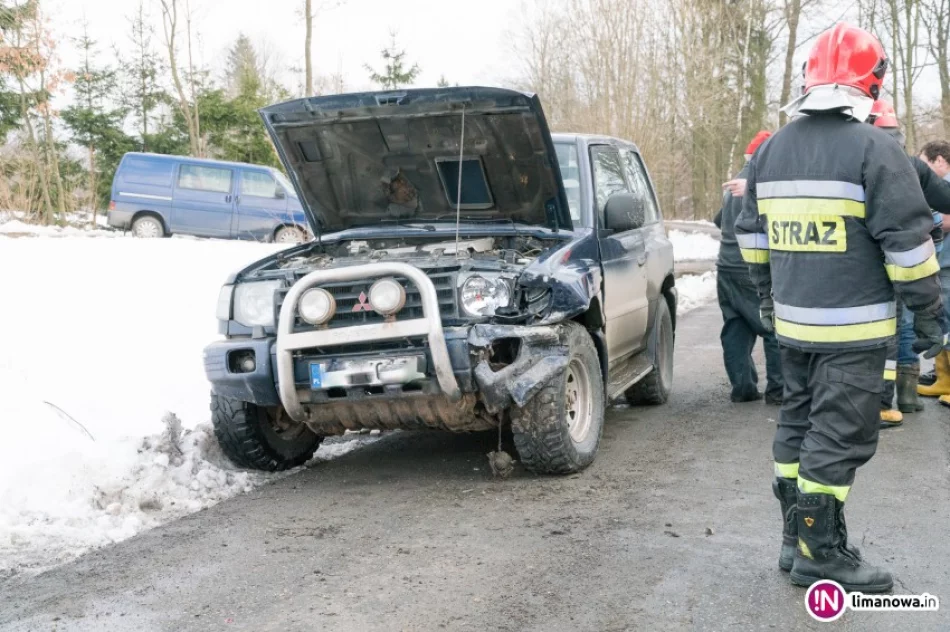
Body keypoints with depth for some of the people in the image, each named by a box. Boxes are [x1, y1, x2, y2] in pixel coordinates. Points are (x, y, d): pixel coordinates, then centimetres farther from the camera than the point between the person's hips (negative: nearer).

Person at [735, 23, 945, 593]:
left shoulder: (772, 150, 9)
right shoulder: (875, 148, -12)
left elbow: (752, 233, 16)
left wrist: (768, 295, 27)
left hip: (793, 321, 7)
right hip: (854, 327, -7)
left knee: (799, 425, 15)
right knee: (838, 438, -2)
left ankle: (797, 539, 22)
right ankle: (821, 555, 3)